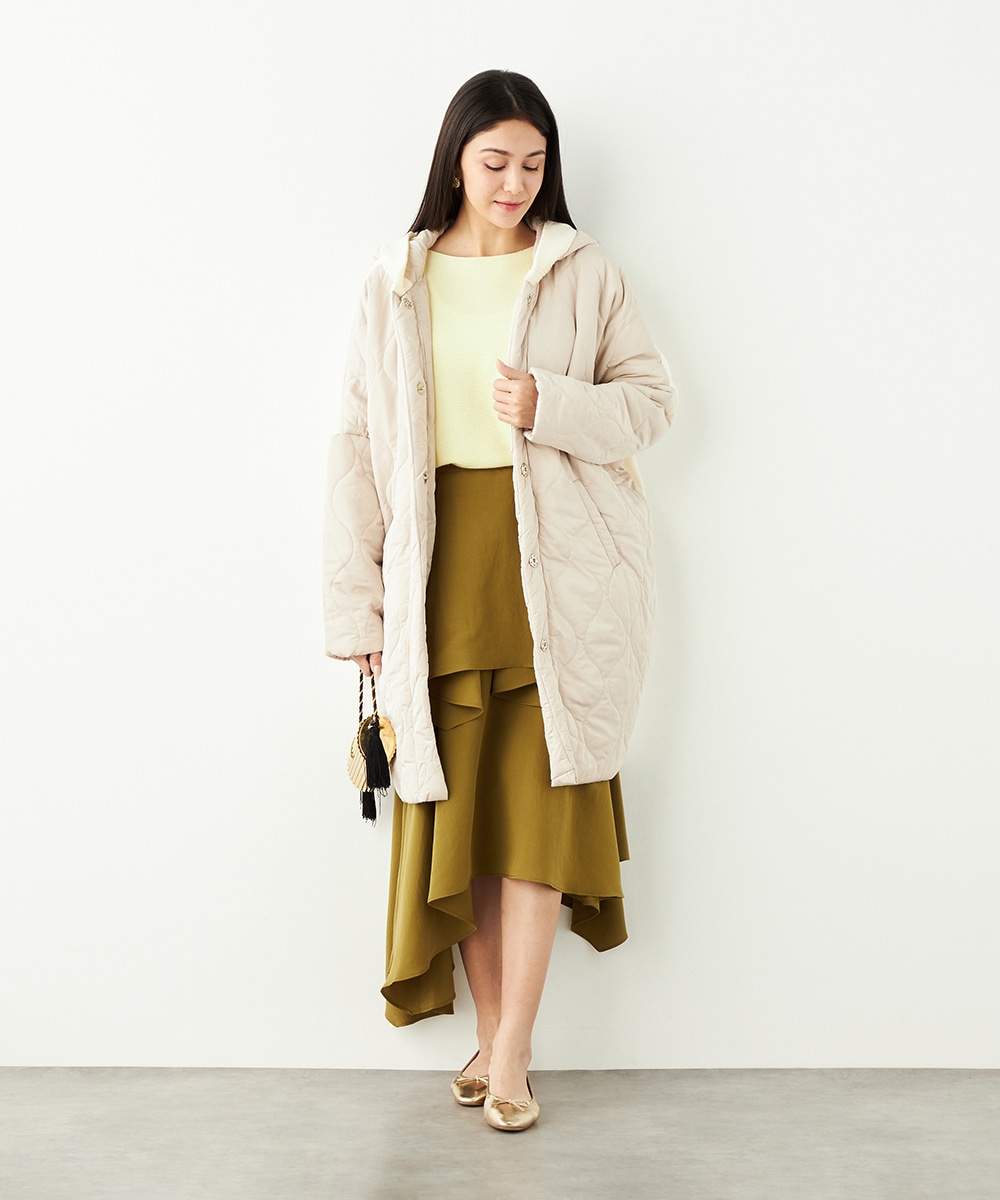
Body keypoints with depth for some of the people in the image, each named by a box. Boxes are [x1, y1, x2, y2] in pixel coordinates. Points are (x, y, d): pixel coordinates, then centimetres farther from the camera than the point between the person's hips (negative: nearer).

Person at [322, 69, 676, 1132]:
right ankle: (491, 1032, 21)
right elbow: (358, 444, 6)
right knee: (453, 802, 5)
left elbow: (652, 399, 6)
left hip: (554, 570, -1)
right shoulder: (395, 286, 9)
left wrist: (551, 406, -14)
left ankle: (513, 1052, 8)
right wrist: (356, 602, 1)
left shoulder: (584, 273, 7)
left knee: (537, 800, -2)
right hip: (440, 572, 2)